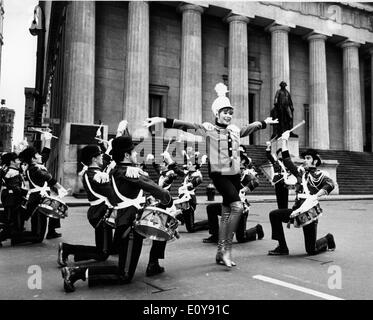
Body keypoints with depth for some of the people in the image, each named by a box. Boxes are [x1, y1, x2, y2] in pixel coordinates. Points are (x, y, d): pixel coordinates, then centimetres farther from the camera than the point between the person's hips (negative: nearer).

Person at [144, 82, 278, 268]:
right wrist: (163, 120, -30)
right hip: (219, 174, -6)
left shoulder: (235, 130, 11)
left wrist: (265, 122, 44)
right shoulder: (208, 129, -7)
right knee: (237, 206, -21)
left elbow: (249, 128, 30)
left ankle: (220, 253, 21)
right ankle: (227, 248, -6)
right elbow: (186, 126, -19)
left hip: (234, 175, 7)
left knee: (226, 213, 10)